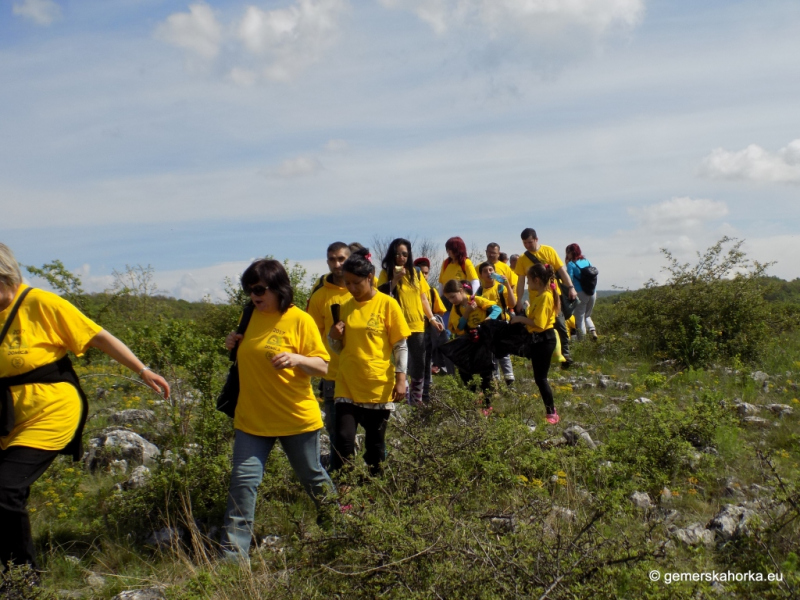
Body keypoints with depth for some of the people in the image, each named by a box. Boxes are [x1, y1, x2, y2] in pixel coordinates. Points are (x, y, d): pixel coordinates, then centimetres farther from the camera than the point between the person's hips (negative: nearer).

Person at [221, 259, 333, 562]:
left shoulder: (300, 320, -10)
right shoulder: (252, 317, 6)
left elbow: (322, 367, -11)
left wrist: (297, 359, -30)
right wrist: (234, 343, 1)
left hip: (296, 417, -4)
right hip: (252, 418, 4)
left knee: (312, 476, 14)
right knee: (243, 480, -4)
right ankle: (233, 553, 4)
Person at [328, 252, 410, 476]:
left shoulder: (387, 304, -6)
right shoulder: (345, 306, 7)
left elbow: (400, 346, -4)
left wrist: (400, 380, -10)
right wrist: (334, 336, -7)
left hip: (378, 387, -3)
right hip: (347, 386, 3)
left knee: (375, 443, 10)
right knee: (343, 440, -6)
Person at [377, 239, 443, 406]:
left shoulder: (416, 273, 9)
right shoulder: (386, 273, -1)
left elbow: (423, 298, 13)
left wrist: (431, 319, 7)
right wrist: (395, 279, -20)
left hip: (417, 325, 4)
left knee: (418, 364, 10)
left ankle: (416, 400, 21)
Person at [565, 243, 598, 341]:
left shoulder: (571, 264, -8)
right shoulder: (587, 261, 10)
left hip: (581, 293, -6)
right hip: (592, 293, 6)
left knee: (580, 318, 4)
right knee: (587, 315, 22)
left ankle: (582, 340, 1)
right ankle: (593, 331, 0)